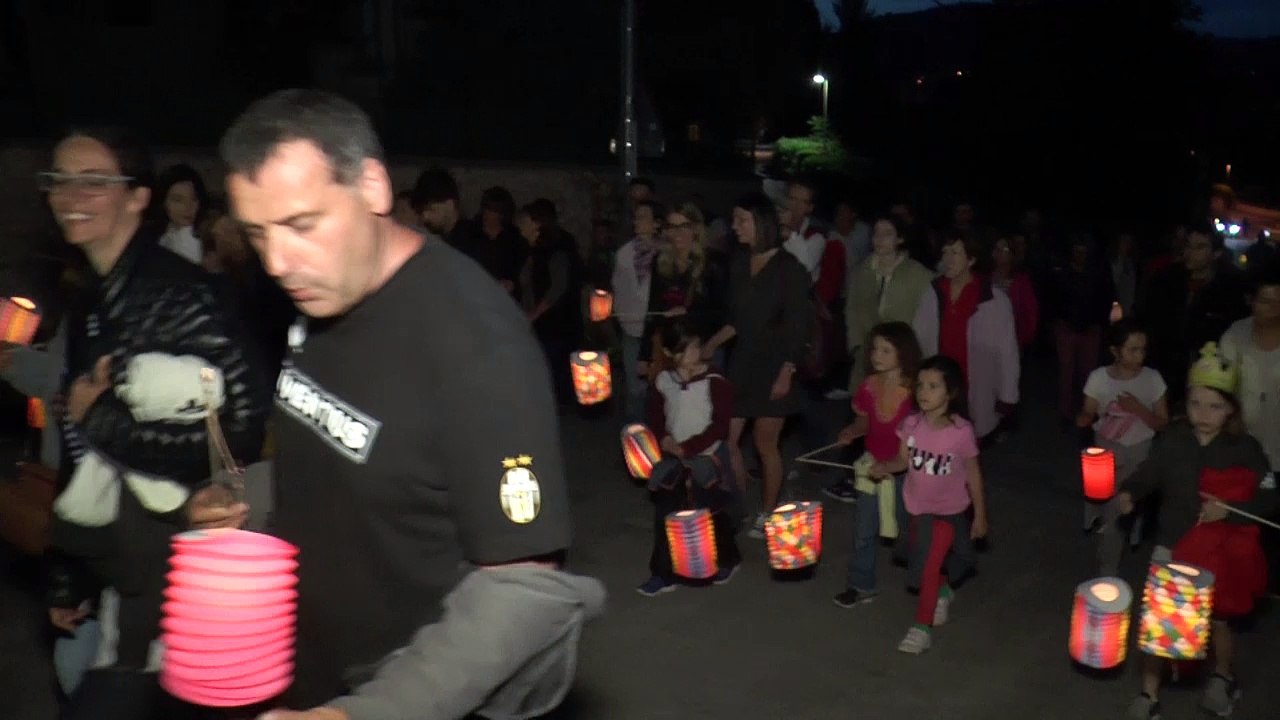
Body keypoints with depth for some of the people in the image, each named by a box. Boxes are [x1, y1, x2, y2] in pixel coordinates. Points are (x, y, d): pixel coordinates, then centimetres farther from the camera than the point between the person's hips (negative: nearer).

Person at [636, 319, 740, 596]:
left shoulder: (715, 382, -14)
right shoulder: (663, 381, 1)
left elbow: (720, 426, -15)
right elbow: (655, 416, 9)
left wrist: (687, 447, -19)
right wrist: (664, 439, -11)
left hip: (708, 459, -4)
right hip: (674, 460, 4)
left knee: (713, 515, 10)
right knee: (666, 517, 5)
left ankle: (727, 560, 35)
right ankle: (663, 574, 16)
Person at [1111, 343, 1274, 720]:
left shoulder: (1245, 450, -12)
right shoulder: (1172, 440, -10)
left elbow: (1267, 500, -10)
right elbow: (1148, 475, -10)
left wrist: (1229, 511, -24)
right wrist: (1127, 495, -30)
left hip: (1220, 552, -1)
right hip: (1172, 546, 1)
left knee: (1218, 621, 17)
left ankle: (1223, 679, 48)